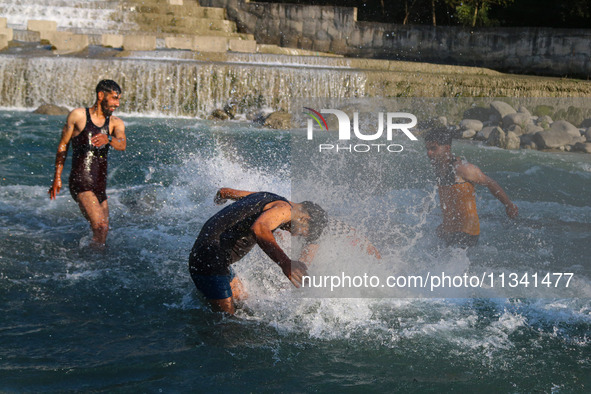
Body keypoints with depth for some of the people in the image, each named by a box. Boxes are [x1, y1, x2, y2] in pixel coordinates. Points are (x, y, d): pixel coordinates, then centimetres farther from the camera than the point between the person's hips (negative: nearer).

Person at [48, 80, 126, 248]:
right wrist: (57, 177, 5)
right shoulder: (78, 115, 1)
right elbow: (63, 146, 7)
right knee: (100, 225, -21)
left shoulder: (116, 123, 9)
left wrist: (108, 139, -34)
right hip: (80, 182, -5)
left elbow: (122, 145, -11)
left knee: (103, 233, 9)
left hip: (100, 186, 5)